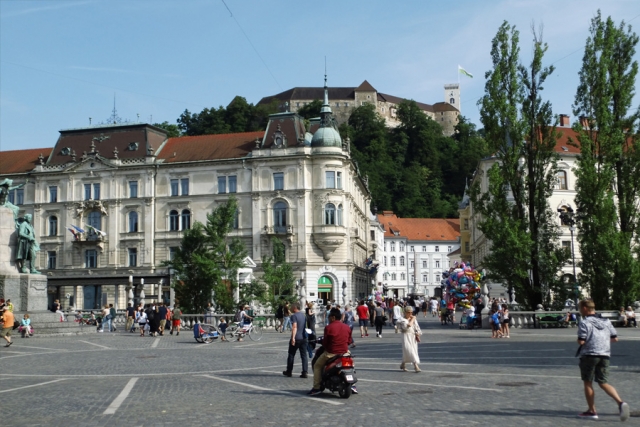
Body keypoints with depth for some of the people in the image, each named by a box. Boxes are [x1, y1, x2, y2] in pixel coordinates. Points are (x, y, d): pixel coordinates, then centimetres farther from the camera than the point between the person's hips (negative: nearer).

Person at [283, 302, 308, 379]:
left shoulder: (294, 316, -12)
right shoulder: (303, 315, 12)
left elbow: (295, 327, -23)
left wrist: (293, 337, -29)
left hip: (296, 338, -6)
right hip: (304, 338, 6)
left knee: (291, 355, 8)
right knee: (304, 355, 4)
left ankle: (289, 371, 18)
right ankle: (305, 372, -3)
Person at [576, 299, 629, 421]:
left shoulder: (584, 323, -8)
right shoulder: (606, 322, 10)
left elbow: (581, 341, -15)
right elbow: (615, 338, 11)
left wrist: (579, 339, 7)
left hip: (589, 354, -5)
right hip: (605, 355, 5)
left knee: (588, 383, 7)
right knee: (603, 383, 9)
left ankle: (592, 411, 10)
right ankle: (620, 403, -13)